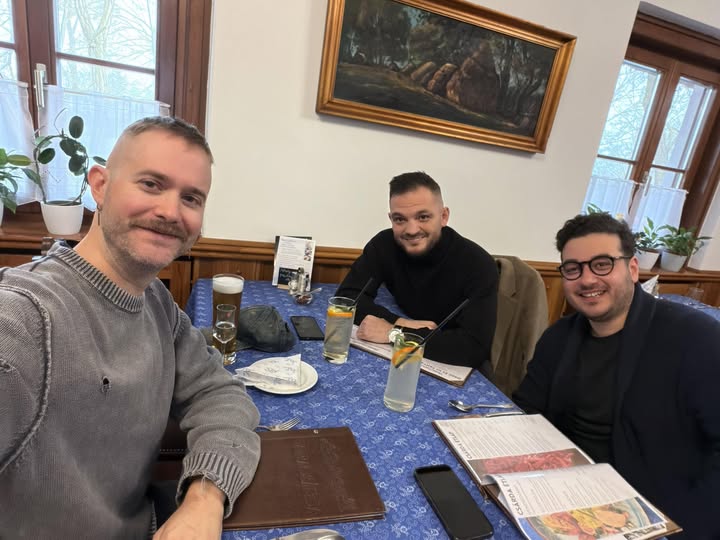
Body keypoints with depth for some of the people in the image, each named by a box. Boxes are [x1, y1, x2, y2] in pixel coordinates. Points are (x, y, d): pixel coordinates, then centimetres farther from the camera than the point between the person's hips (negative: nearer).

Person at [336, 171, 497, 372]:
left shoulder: (477, 265, -22)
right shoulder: (385, 244, -11)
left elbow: (475, 347, -29)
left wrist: (394, 332, -29)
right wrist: (400, 323, -25)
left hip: (461, 370, -3)